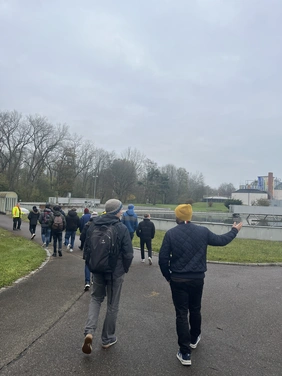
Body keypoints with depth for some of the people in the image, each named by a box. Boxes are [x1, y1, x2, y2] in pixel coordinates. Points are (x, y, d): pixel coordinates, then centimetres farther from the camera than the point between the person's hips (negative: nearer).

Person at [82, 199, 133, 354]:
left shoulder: (94, 226, -2)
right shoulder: (122, 228, -16)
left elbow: (86, 248, 5)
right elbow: (128, 254, -15)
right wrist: (125, 269, 2)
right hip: (115, 271, -4)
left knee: (96, 298, 22)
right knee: (112, 305, 13)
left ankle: (89, 331, 4)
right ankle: (107, 339, 27)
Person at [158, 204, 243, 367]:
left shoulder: (171, 233, -11)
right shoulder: (203, 231, -6)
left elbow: (163, 258, -11)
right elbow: (221, 240, 8)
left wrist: (168, 276, 6)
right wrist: (234, 231, 25)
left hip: (178, 280, -2)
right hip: (197, 279, 3)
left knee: (181, 314, 7)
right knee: (195, 310, 23)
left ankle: (185, 353, 12)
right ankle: (194, 338, 45)